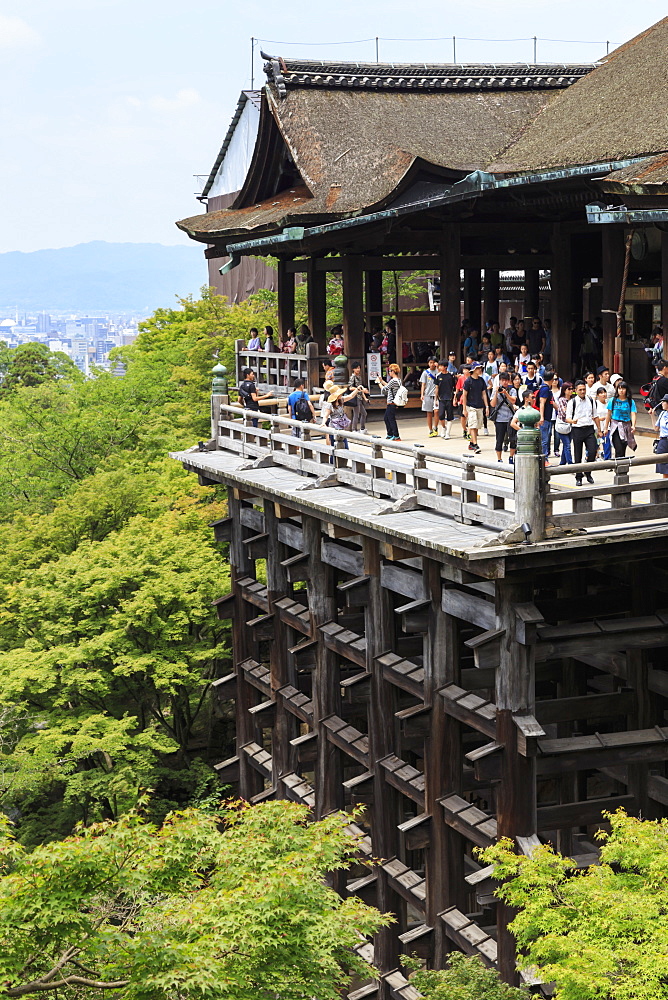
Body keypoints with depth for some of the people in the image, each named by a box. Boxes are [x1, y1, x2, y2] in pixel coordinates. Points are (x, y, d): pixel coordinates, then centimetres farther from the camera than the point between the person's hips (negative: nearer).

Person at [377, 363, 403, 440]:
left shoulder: (393, 381, -19)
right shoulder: (398, 380, 10)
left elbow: (384, 389, -12)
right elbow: (389, 386, 20)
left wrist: (379, 382, 1)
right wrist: (382, 381, 22)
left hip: (391, 403, -10)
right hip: (391, 403, 10)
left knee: (391, 419, -3)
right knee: (386, 418, 18)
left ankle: (396, 436, 0)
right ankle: (390, 435, 26)